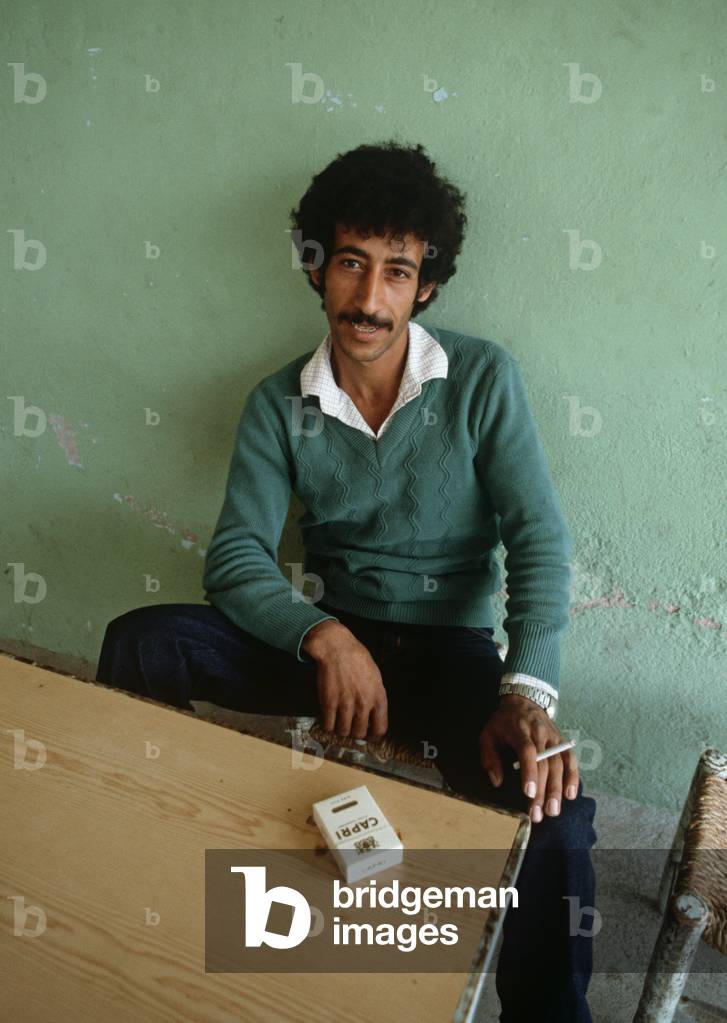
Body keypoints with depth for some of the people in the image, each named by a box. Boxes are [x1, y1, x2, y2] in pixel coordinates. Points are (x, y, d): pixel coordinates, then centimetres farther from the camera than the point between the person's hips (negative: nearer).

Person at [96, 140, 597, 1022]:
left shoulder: (483, 378, -6)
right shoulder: (278, 404, -1)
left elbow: (539, 542, -12)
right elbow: (235, 556, -8)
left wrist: (530, 694, -27)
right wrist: (324, 638, -28)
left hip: (451, 649, -1)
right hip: (327, 638, 2)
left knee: (552, 808, -29)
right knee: (140, 643, -20)